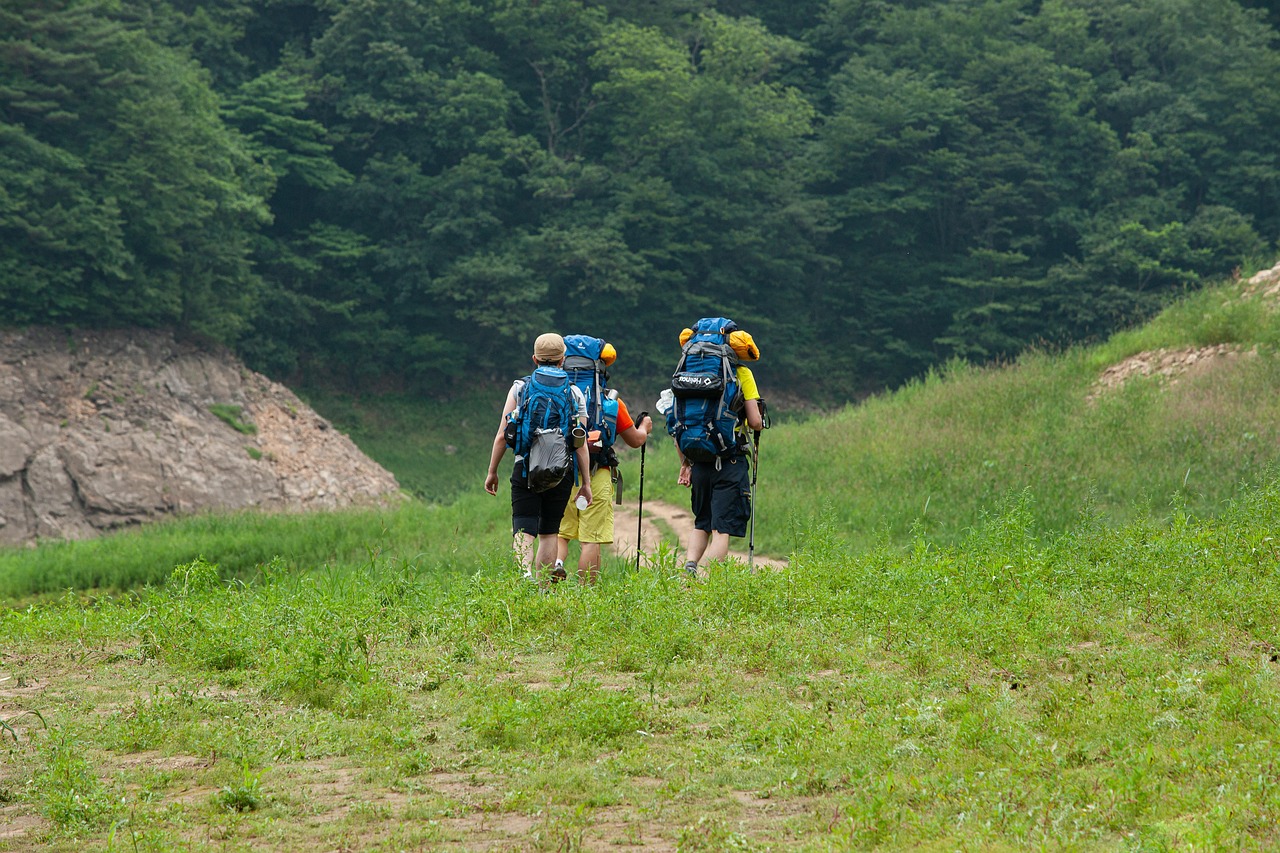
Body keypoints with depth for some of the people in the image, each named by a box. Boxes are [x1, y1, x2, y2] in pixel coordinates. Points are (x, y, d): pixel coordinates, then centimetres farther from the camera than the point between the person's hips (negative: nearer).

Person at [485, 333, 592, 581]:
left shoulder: (519, 388, 5)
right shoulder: (574, 394, 5)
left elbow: (502, 435, 1)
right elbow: (580, 443, 1)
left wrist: (492, 471, 9)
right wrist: (586, 483, 4)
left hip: (526, 467, -1)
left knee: (524, 530, -5)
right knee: (549, 532, 13)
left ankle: (525, 572, -32)